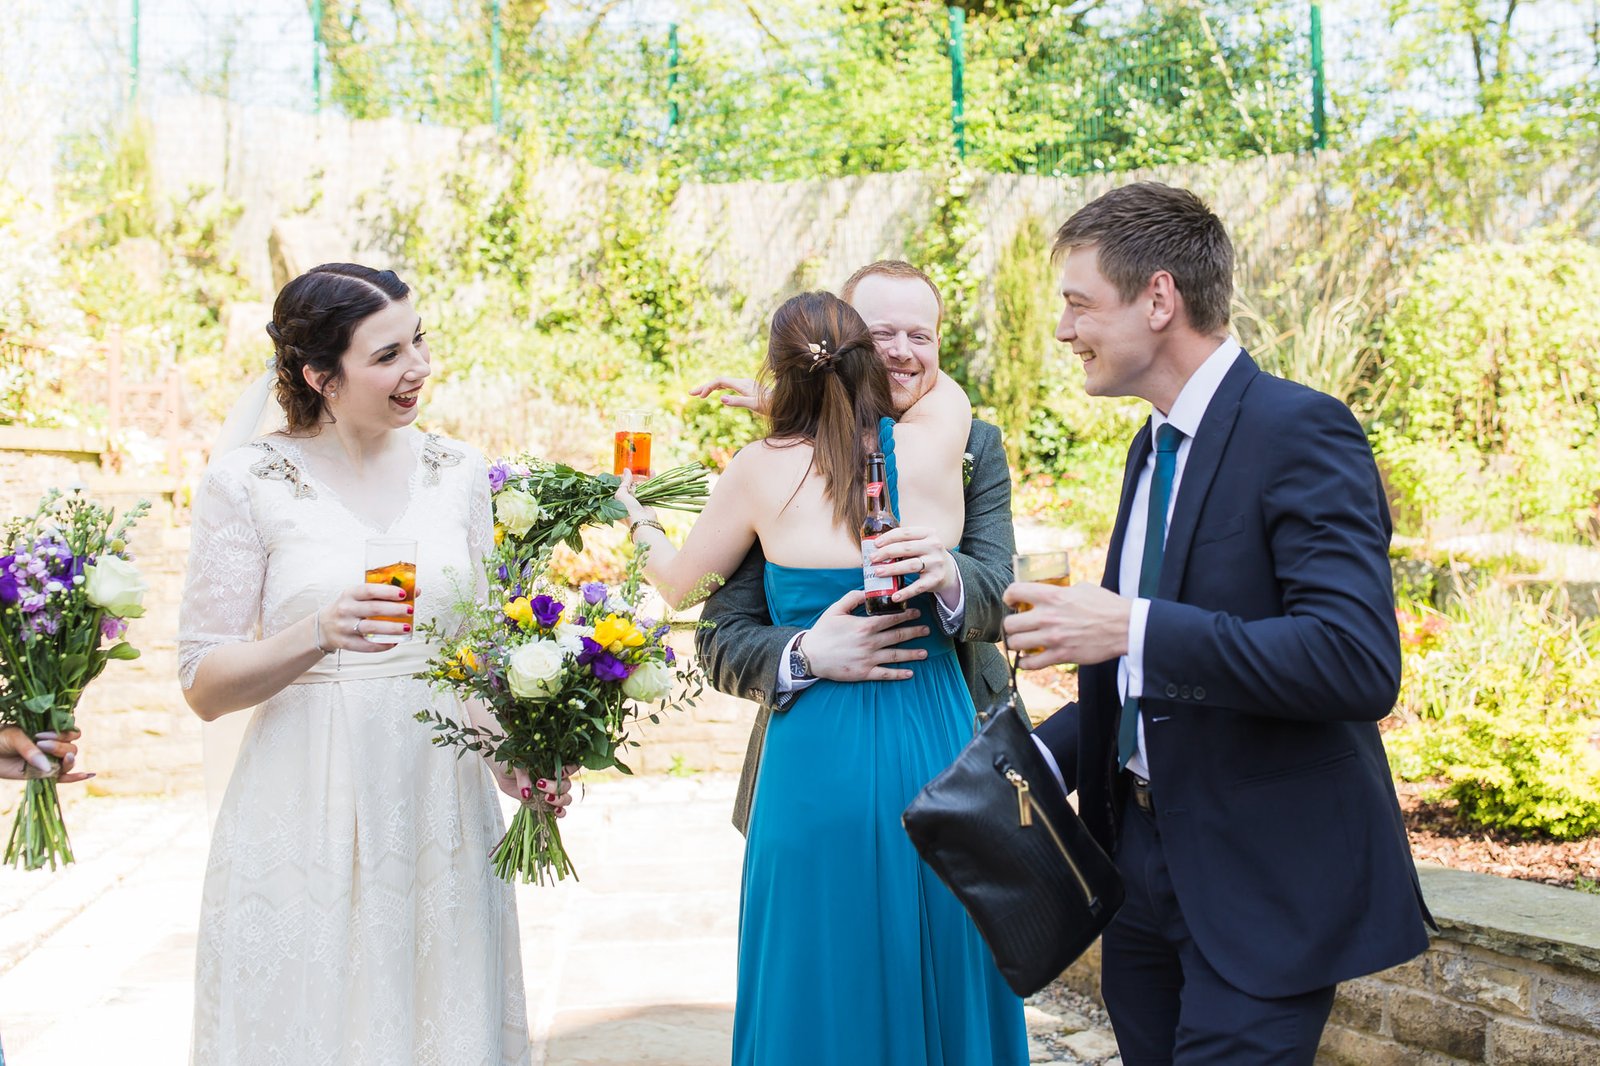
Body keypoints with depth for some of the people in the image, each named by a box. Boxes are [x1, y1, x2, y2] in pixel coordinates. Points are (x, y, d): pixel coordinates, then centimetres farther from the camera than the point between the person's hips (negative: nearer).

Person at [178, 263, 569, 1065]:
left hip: (440, 809, 4)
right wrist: (320, 633, -23)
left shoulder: (456, 471, 6)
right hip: (308, 816, -3)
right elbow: (204, 686, -6)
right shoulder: (246, 482, -6)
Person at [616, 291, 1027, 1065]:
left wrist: (638, 524, 33)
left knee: (824, 1002, 11)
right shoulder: (933, 445, -3)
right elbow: (941, 383, 23)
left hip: (820, 763, -2)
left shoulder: (762, 470, -5)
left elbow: (680, 585, 11)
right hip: (936, 748, 2)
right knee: (941, 985, 16)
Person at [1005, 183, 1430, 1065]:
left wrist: (1133, 629, -29)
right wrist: (1045, 754, 4)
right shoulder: (1154, 446, 11)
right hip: (1142, 858, 8)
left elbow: (1358, 663, -28)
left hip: (1262, 885, -8)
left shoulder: (1299, 431, -16)